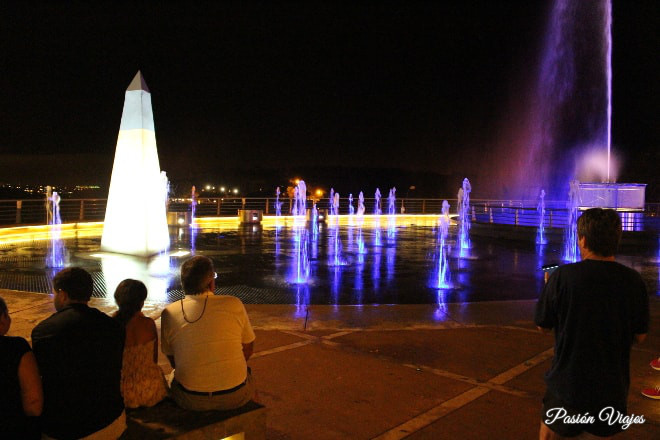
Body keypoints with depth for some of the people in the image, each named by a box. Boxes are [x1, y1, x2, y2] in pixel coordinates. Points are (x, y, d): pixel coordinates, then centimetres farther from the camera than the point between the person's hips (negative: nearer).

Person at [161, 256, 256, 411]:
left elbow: (173, 362, 6)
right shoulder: (234, 304, -11)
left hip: (190, 401, 1)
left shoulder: (169, 313, -7)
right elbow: (248, 349, 2)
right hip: (235, 396, -1)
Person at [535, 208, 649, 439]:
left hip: (568, 383, -3)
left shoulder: (563, 276, -21)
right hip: (613, 385, 3)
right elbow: (639, 336, -2)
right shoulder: (633, 281, -12)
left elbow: (543, 326, -9)